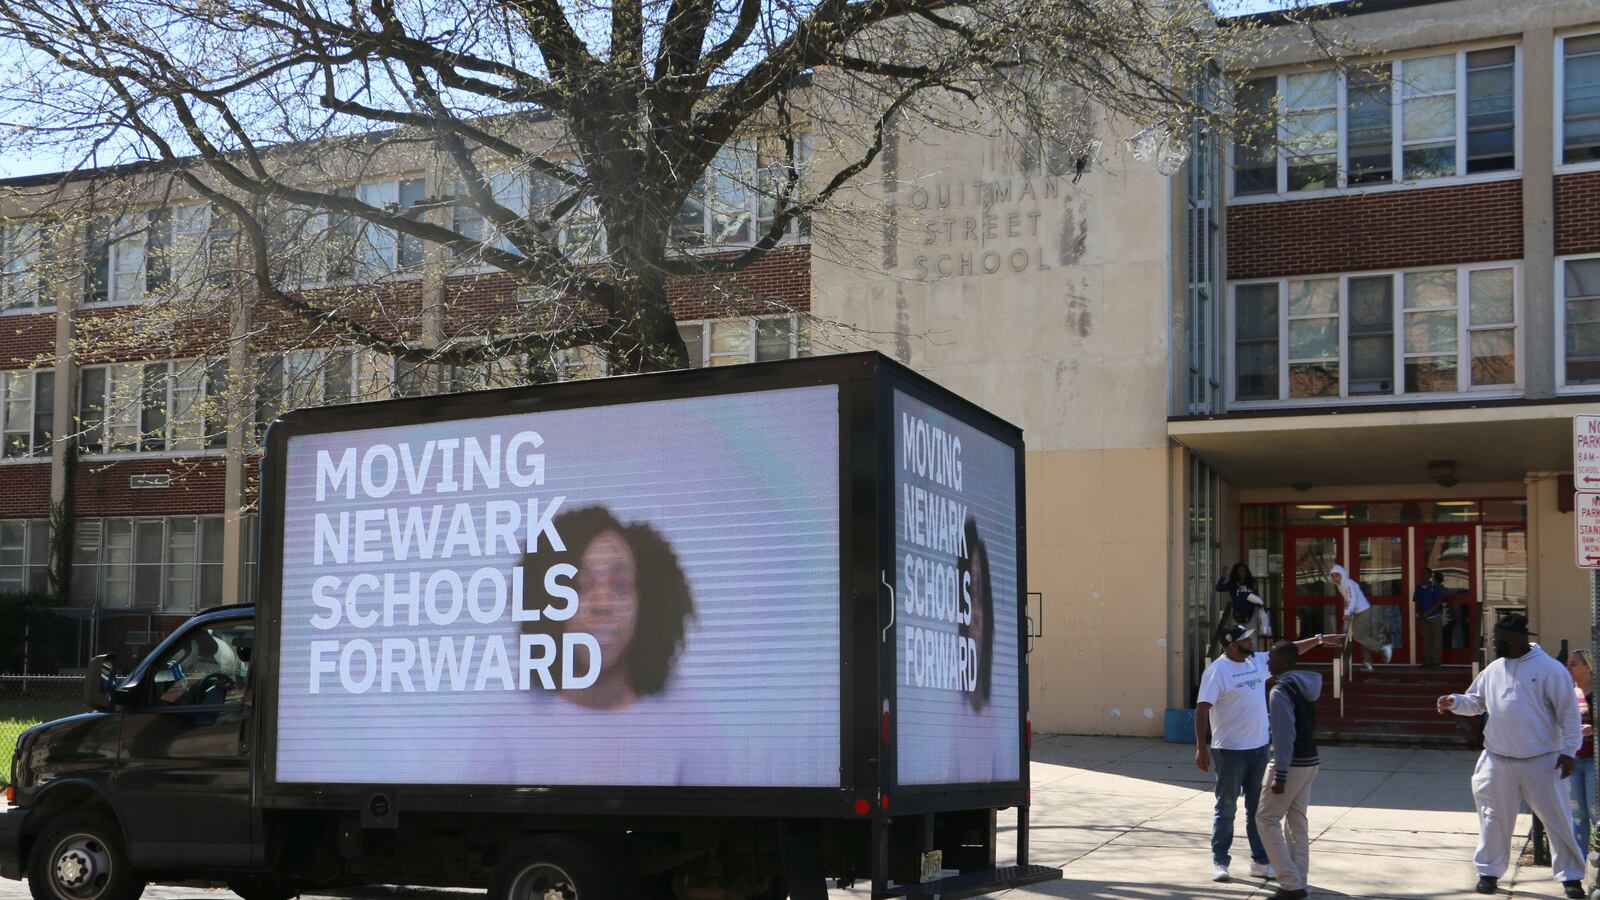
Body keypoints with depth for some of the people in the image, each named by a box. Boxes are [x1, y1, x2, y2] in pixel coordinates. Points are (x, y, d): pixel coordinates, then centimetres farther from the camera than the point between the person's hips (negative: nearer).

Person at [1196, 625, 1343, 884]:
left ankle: (1260, 862, 20)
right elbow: (1202, 708, -19)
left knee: (1258, 808, 13)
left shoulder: (1258, 661, 6)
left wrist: (1320, 639, 16)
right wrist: (1201, 747, -24)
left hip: (1259, 747, 7)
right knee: (1226, 808, 2)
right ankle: (1219, 862, 11)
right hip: (1231, 750, -7)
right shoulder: (1217, 671, -16)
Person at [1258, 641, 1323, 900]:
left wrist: (1279, 775, -21)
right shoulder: (1305, 687, 11)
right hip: (1310, 761, 9)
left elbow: (1284, 736, -21)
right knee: (1296, 821, 12)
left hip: (1291, 763, -9)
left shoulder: (1281, 691, -17)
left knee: (1267, 818, -1)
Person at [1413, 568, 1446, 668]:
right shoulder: (1419, 588, 7)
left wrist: (1428, 612, -15)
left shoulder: (1435, 587, -5)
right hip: (1423, 618, 4)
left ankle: (1435, 662, -1)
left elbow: (1439, 602, -9)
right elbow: (1416, 602, 11)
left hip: (1435, 616, -4)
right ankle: (1427, 661, 10)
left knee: (1436, 639, -3)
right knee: (1425, 639, 6)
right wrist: (1419, 614, -3)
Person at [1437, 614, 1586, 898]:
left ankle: (1571, 877, 13)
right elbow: (1476, 701, 15)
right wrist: (1454, 702, -6)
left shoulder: (1549, 669, -9)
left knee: (1557, 819, 2)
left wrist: (1569, 751, -10)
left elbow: (1569, 713, -7)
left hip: (1540, 762, -4)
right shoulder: (1493, 670, 6)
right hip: (1498, 761, 4)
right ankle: (1489, 872, 22)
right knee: (1495, 818, 10)